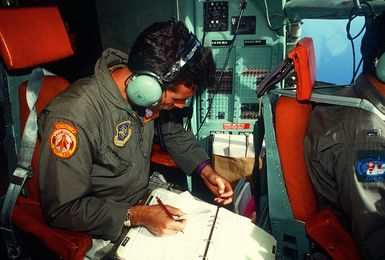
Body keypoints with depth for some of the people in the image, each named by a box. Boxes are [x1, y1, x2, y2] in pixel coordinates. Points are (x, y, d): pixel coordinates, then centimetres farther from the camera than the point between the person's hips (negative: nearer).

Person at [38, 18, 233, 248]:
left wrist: (206, 171, -4)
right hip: (107, 228, -5)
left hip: (147, 194, 6)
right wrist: (138, 216, -27)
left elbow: (174, 132, 8)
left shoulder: (145, 92, -12)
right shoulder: (73, 117, -31)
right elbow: (61, 210, -22)